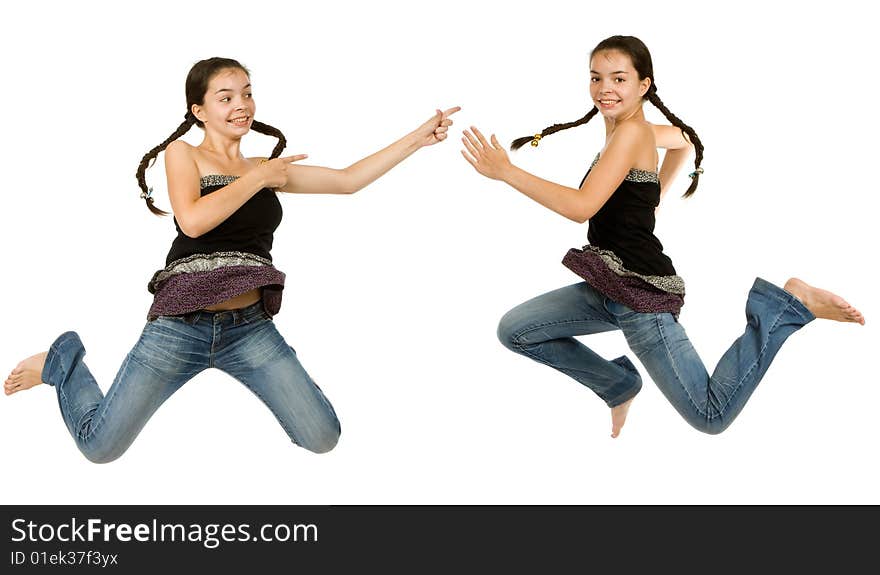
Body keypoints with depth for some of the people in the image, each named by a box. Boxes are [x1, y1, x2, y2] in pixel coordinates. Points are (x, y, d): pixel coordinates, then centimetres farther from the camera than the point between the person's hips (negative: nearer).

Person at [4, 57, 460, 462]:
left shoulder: (267, 169, 15)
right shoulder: (182, 153, 3)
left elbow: (347, 181, 11)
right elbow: (192, 220, -15)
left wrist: (418, 138, 7)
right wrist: (258, 178, -8)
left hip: (248, 327, 4)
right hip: (181, 325, -4)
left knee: (323, 438, -5)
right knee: (101, 447, -3)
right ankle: (62, 363, 28)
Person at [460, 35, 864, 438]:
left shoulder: (631, 132, -15)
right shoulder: (641, 131, 10)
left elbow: (581, 207, -24)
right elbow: (684, 139, 32)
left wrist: (506, 171, -22)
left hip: (641, 293, -9)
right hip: (610, 287, 9)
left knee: (711, 417, -4)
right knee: (513, 330, 9)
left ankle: (788, 303, 2)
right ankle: (619, 386, 19)